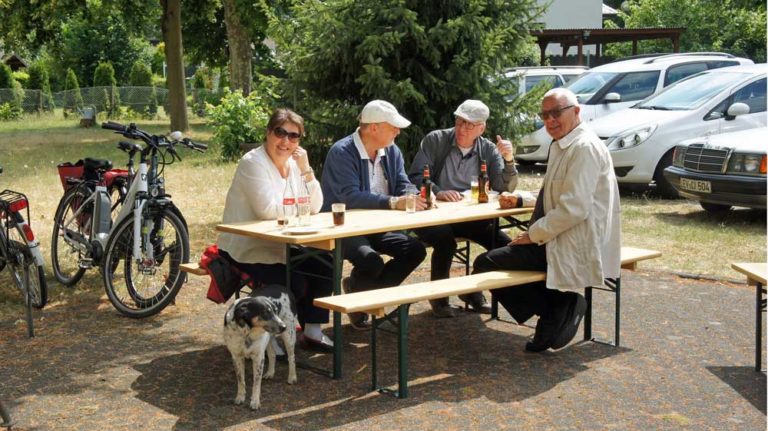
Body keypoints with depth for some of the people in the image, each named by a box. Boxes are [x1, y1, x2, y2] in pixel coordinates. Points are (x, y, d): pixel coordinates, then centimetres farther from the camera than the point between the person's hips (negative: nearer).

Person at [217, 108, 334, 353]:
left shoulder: (294, 164, 8)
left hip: (279, 245, 8)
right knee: (295, 284, -24)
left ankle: (312, 331, 4)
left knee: (325, 266, -9)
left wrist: (306, 170, -12)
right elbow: (268, 210, -27)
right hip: (244, 248, -8)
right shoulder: (253, 163, -15)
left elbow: (315, 207, -1)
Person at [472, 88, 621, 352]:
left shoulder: (585, 147, -16)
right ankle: (558, 308, 10)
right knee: (494, 258, 22)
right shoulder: (562, 146, 16)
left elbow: (574, 208, -24)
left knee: (486, 264, -11)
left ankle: (557, 309, -2)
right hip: (561, 239, 10)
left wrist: (534, 235, -15)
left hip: (575, 248, -10)